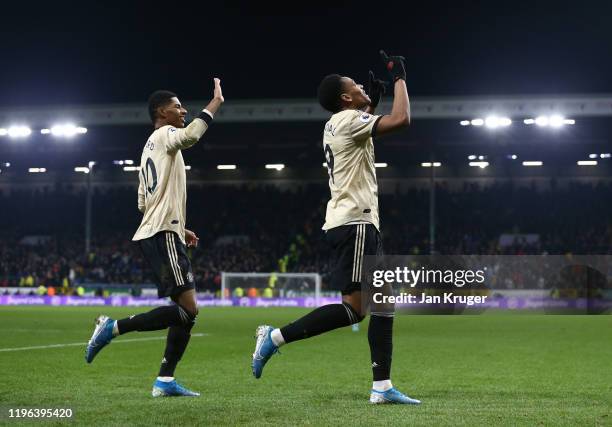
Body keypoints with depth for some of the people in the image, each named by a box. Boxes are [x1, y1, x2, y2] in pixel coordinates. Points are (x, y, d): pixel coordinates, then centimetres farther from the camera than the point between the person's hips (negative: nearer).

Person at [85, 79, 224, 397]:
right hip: (164, 235, -10)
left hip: (154, 233, 10)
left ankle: (165, 381, 2)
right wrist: (216, 101, -17)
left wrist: (179, 229, 26)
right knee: (187, 309, -15)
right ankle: (114, 327, -12)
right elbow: (191, 134, -28)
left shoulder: (151, 147, 25)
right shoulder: (164, 135, -3)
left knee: (187, 311, 7)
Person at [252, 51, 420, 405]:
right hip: (354, 222, -10)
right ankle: (276, 337, -12)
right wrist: (400, 78, -6)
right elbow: (401, 120, -20)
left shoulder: (339, 124, 18)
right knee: (354, 307, -14)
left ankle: (382, 386, 3)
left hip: (359, 222, 10)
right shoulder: (348, 119, -10)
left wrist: (373, 102, 30)